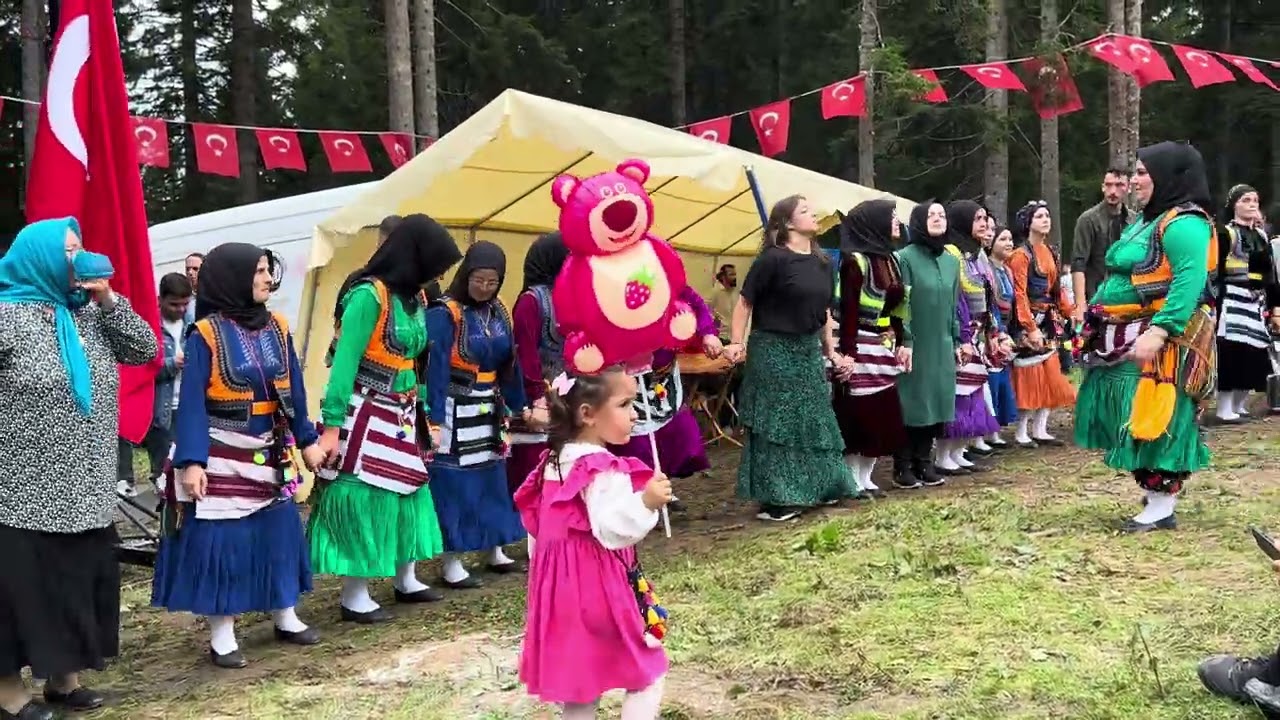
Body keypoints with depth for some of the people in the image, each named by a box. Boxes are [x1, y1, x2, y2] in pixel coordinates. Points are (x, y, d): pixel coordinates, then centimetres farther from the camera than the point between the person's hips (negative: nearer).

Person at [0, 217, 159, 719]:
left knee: (80, 581, 13)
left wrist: (108, 299, -4)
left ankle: (63, 677, 28)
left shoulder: (89, 315, 9)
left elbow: (146, 350, 6)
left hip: (87, 492, 6)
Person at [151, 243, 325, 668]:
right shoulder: (205, 334, -12)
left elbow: (293, 390, 10)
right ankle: (221, 635, 13)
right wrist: (191, 461, -20)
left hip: (271, 452, 5)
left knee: (279, 530, 12)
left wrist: (307, 440, 11)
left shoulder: (277, 328, 4)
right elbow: (192, 401, -14)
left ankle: (285, 617, 27)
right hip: (222, 455, -5)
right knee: (220, 538, 1)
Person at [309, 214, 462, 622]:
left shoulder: (415, 296, 6)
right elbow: (343, 364, -18)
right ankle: (354, 598, 10)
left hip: (401, 416, 8)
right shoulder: (369, 295, -18)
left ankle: (406, 581, 31)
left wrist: (422, 415, 14)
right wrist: (332, 426, -19)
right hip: (365, 416, -8)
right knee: (364, 499, -1)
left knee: (409, 494, 16)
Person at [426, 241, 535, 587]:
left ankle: (494, 551, 26)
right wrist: (434, 420, -22)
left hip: (489, 408, 7)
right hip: (455, 410, -7)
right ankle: (451, 563, 5)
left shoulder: (499, 312, 7)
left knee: (492, 478, 14)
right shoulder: (444, 313, -14)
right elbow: (435, 368, -18)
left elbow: (509, 363, 14)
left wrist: (520, 405, 17)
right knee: (454, 480, -3)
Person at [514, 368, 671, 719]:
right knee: (648, 674, 7)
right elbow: (611, 530, -30)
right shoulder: (605, 471, -19)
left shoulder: (553, 463, 8)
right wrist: (645, 503, -40)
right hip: (600, 590, -8)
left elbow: (535, 528, 16)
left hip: (562, 590, 8)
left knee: (579, 686, 17)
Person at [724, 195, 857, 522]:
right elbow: (745, 302, -11)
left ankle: (817, 488, 26)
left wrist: (831, 350, 15)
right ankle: (773, 500, 5)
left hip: (808, 350, 7)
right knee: (774, 424, -2)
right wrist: (735, 343, -16)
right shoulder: (772, 258, -13)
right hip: (773, 350, -7)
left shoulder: (822, 261, 8)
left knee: (813, 420, 13)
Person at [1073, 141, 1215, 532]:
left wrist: (1158, 330, -33)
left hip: (1162, 342, -10)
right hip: (1128, 340, 10)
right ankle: (1155, 493, 24)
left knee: (1159, 421, -5)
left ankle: (1162, 507, 3)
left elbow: (1190, 281, -25)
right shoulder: (1147, 221, 17)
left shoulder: (1184, 223, -14)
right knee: (1139, 420, 13)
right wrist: (1099, 324, 17)